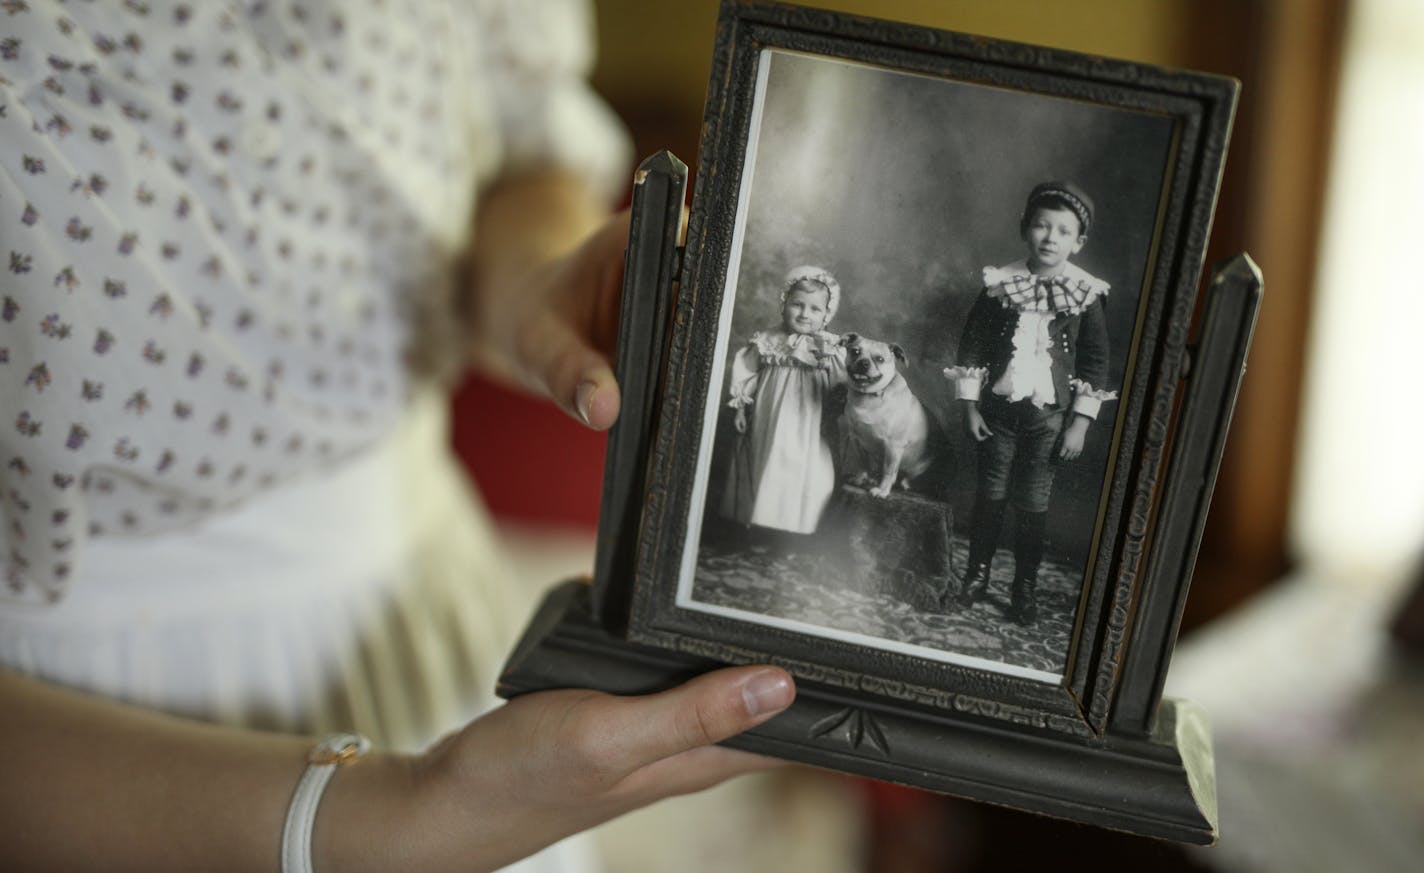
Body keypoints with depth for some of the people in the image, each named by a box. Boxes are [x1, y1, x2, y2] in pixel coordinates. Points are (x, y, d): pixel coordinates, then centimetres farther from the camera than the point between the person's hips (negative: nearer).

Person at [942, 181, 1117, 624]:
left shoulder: (1085, 295, -6)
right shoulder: (1000, 284, -3)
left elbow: (1096, 364, -3)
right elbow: (972, 343, 2)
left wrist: (1080, 422, -5)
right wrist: (970, 405, 0)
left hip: (1049, 415, -1)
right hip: (999, 408, 1)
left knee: (1033, 503, 4)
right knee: (989, 493, 11)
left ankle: (1024, 586, 15)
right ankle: (977, 572, 25)